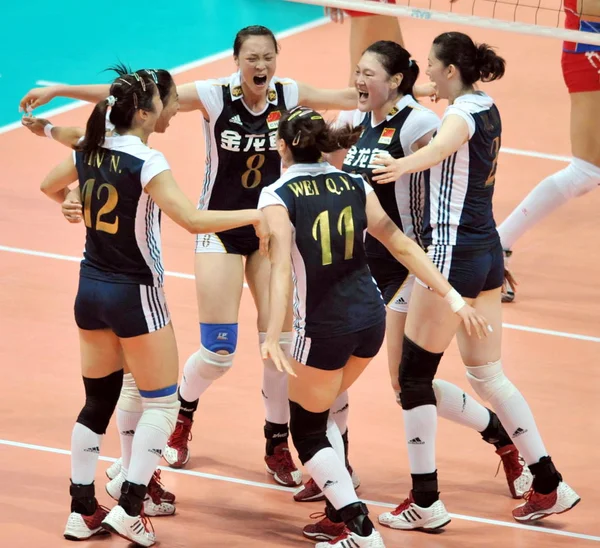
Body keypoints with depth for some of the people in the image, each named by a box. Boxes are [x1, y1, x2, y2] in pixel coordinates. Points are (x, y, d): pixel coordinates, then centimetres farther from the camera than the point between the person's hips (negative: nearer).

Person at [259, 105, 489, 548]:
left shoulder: (278, 196, -7)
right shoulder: (355, 186, 5)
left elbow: (282, 267, -19)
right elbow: (403, 246, 3)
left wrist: (273, 337, -26)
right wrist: (452, 297, 6)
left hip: (323, 327, -5)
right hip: (371, 316, 5)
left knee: (307, 430, 10)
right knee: (321, 411, 28)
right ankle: (340, 506, 26)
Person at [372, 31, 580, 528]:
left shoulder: (462, 114, -17)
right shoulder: (487, 109, 10)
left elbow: (443, 145, -43)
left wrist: (404, 166, -62)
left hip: (453, 253, -9)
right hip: (487, 251, 9)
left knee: (414, 375, 0)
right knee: (489, 376, 17)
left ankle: (426, 503, 2)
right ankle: (549, 485, 17)